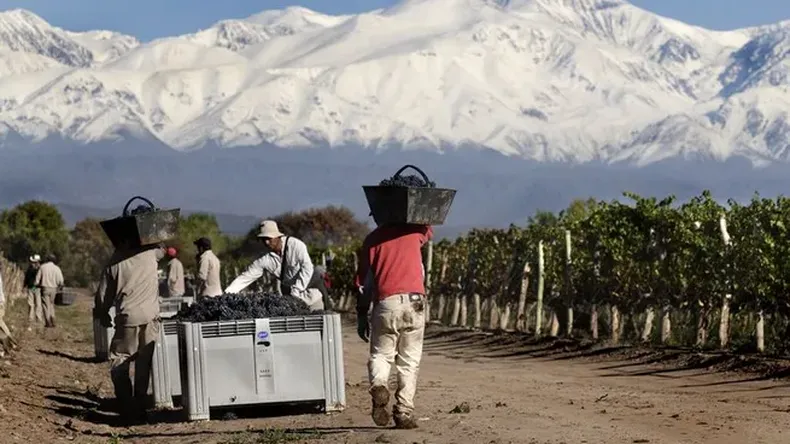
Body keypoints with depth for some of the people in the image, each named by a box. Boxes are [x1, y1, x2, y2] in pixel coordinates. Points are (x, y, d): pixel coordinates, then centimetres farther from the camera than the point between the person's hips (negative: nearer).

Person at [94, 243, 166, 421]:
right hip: (150, 317, 3)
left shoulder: (115, 261, -1)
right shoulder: (150, 253, 1)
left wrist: (102, 315, 20)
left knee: (119, 365, 6)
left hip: (128, 319, -2)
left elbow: (104, 293, 6)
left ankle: (127, 408, -4)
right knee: (144, 365, 11)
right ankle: (139, 407, 13)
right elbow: (162, 249, 27)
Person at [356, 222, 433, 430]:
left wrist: (362, 316, 14)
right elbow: (428, 228, 38)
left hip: (386, 303, 0)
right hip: (414, 302, 0)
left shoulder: (373, 239, 10)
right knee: (409, 361, 8)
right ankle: (404, 413, 3)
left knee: (380, 354, 12)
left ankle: (379, 386, -19)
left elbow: (364, 282, 9)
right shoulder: (414, 231, 10)